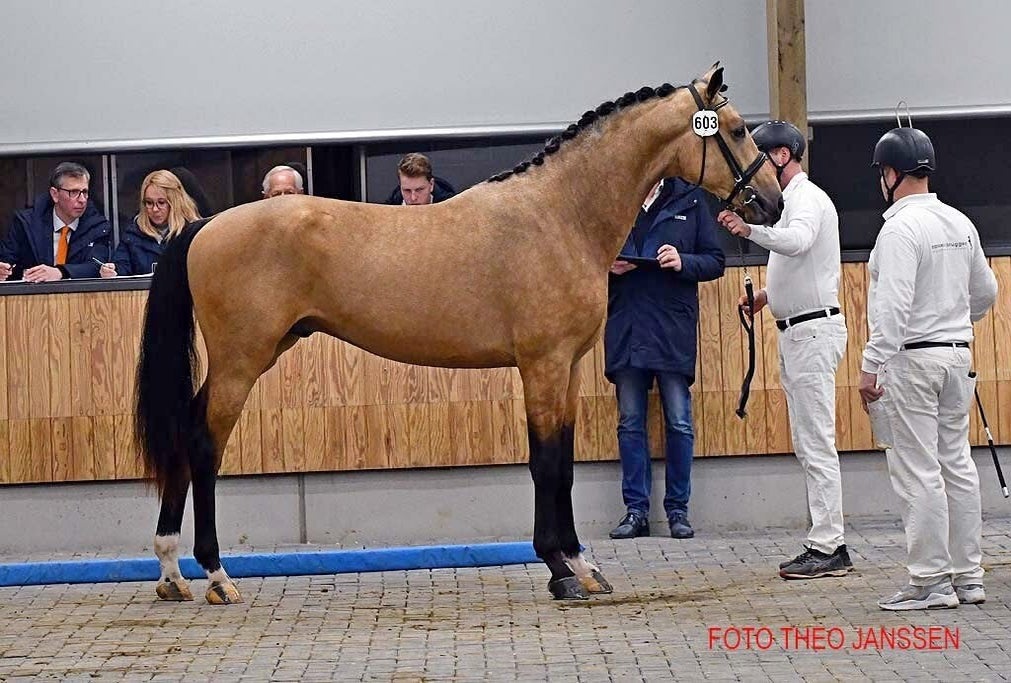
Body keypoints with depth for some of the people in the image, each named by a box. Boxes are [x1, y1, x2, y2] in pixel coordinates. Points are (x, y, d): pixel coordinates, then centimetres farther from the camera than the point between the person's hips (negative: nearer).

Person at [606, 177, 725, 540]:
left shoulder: (690, 200, 4)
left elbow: (715, 261, 5)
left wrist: (683, 262, -14)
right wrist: (608, 265, -6)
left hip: (673, 328, -2)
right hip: (625, 328, 2)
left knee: (679, 423, 1)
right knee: (630, 423, 5)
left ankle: (678, 510, 10)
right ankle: (636, 510, 11)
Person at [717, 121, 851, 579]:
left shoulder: (806, 199, -13)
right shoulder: (792, 199, 19)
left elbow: (797, 241, -35)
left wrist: (751, 230, -47)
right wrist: (766, 296, 15)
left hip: (813, 331, -11)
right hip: (797, 332, 11)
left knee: (816, 444, -10)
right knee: (808, 445, 11)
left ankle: (827, 549, -10)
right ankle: (828, 542, 15)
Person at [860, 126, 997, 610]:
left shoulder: (901, 227, -14)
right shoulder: (961, 224, 10)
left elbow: (893, 304, -22)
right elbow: (986, 292, 20)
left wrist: (871, 365, -21)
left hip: (912, 358, -8)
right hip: (959, 353, 8)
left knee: (918, 472, -5)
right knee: (957, 465, 12)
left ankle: (930, 582, -4)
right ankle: (968, 577, 15)